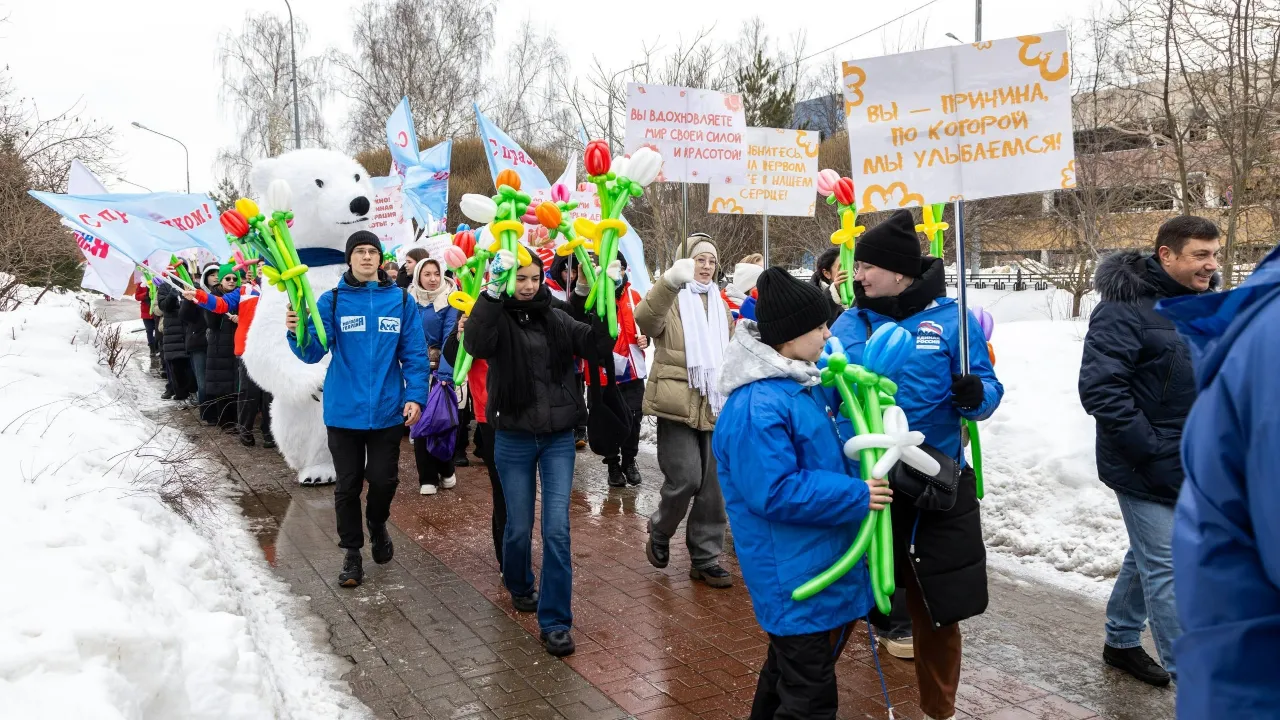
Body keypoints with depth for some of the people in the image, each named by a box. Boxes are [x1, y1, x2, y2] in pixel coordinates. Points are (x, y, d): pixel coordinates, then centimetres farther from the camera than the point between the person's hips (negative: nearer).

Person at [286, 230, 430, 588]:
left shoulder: (400, 300, -1)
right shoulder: (331, 301, -2)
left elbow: (414, 353, 0)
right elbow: (314, 352, -10)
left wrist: (416, 395, -10)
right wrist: (298, 332, -30)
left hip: (387, 411, 0)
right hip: (344, 411, 0)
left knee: (383, 480, 6)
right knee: (348, 486, 9)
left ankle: (377, 524, 39)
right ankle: (352, 554, 26)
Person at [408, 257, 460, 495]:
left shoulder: (449, 300, -10)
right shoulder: (409, 299, -1)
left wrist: (445, 373, -27)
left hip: (441, 367, -2)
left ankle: (446, 471, 24)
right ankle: (427, 477, 11)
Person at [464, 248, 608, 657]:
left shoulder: (556, 318, 4)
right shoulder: (498, 317, -5)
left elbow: (596, 345, -8)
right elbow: (475, 345, -27)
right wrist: (493, 290, -36)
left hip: (558, 437, 2)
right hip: (514, 438, -1)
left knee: (557, 528, -4)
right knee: (519, 527, 10)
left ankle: (555, 621, 5)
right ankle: (519, 587, 41)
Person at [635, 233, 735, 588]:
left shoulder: (719, 303, 19)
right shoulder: (671, 297, -3)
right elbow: (646, 321, -26)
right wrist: (669, 281, -43)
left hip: (714, 406, 6)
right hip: (678, 404, -6)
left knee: (713, 486, 7)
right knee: (685, 478, -11)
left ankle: (705, 558, 19)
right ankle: (659, 534, 18)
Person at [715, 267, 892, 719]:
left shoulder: (801, 384, 7)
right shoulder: (756, 408, -26)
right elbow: (775, 493, -28)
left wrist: (861, 479, 3)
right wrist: (856, 497, -21)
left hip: (819, 564, 10)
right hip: (794, 577, -10)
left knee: (788, 669, 26)